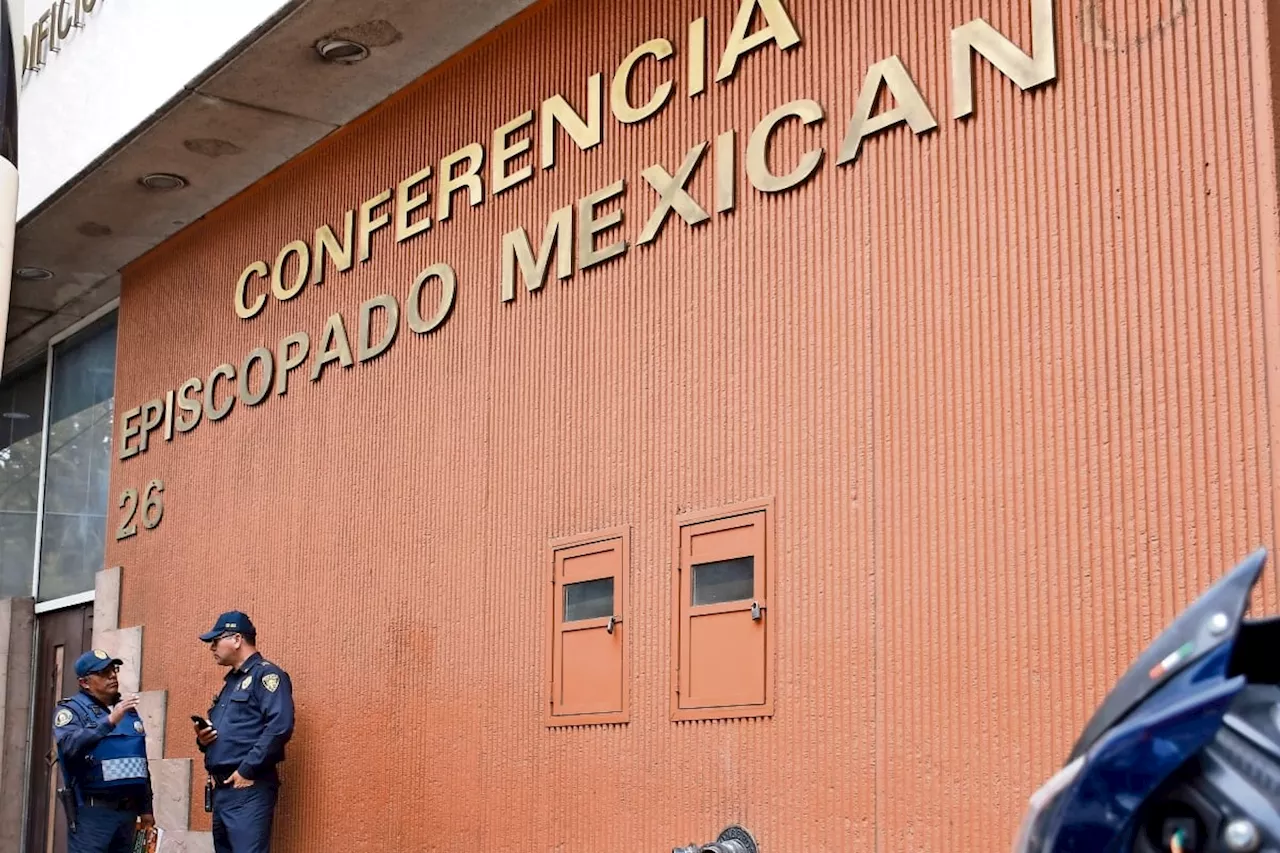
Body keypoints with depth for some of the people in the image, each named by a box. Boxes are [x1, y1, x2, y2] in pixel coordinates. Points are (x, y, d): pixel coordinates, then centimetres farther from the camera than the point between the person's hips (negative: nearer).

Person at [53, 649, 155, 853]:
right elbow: (70, 746, -23)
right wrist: (110, 721, -29)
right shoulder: (71, 709, -2)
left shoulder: (129, 710, 17)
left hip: (128, 809, 6)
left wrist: (145, 808, 20)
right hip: (92, 810, -6)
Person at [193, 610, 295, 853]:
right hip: (222, 788, 10)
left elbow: (279, 726, -19)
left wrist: (247, 770, -18)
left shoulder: (266, 674, -7)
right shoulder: (230, 681, 22)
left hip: (248, 788, -10)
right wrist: (202, 738, 6)